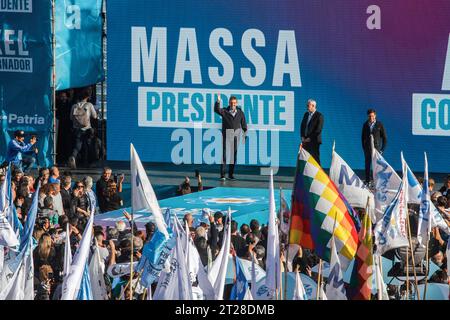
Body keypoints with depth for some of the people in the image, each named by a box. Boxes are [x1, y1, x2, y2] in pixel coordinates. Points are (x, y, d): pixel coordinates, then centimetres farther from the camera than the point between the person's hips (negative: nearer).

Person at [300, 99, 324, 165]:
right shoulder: (306, 114, 15)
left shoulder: (319, 116, -6)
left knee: (315, 159, -7)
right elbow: (302, 126, 19)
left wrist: (310, 138, -13)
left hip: (314, 141, -6)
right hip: (305, 140, 6)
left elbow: (318, 129, -12)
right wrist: (302, 137, 4)